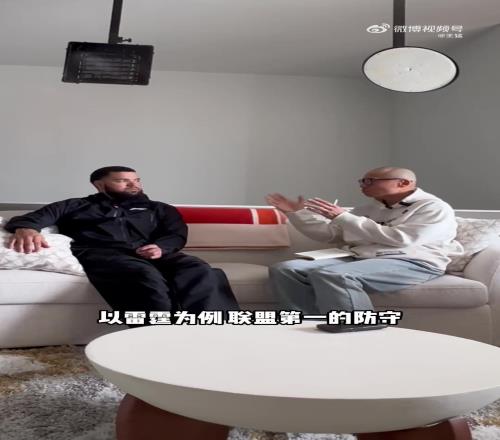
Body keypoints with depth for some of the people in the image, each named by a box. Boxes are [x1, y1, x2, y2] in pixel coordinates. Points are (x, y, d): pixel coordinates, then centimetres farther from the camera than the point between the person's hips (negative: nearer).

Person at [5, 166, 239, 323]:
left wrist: (161, 248, -11)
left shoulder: (159, 209, 30)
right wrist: (25, 228, -16)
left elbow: (176, 233, 14)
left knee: (200, 272, -31)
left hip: (147, 254, 3)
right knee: (145, 275, -39)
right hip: (98, 254, -2)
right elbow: (34, 217, 11)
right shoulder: (75, 206, 25)